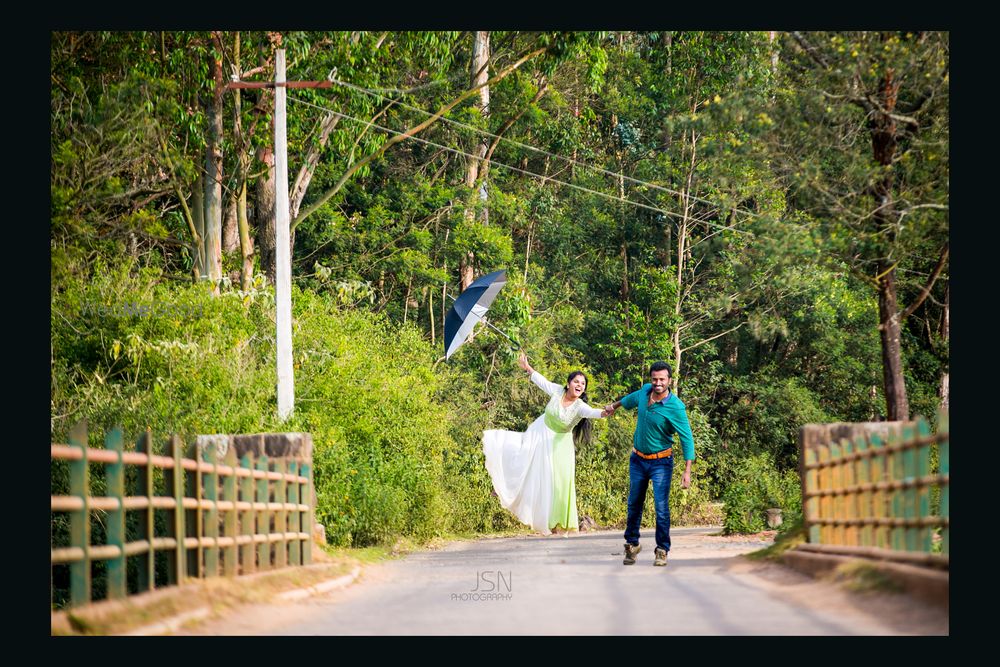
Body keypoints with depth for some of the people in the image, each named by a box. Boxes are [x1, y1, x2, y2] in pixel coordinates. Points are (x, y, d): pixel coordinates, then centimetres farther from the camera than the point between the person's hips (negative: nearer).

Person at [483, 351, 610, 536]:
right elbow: (541, 380, 3)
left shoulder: (580, 407, -24)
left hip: (559, 444, -3)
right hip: (538, 435, 3)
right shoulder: (557, 391, -15)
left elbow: (591, 412, -46)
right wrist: (527, 367, 14)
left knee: (560, 480, -2)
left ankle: (560, 522, 10)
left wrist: (603, 413, -68)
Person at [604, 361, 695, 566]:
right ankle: (632, 544, 26)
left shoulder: (676, 407, -21)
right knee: (634, 504, 12)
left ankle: (662, 550, 0)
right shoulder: (645, 391, -4)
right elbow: (632, 398, 21)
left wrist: (687, 471, -25)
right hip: (637, 459, 5)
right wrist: (614, 405, 39)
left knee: (661, 507, -11)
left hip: (661, 462, -5)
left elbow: (687, 439, -20)